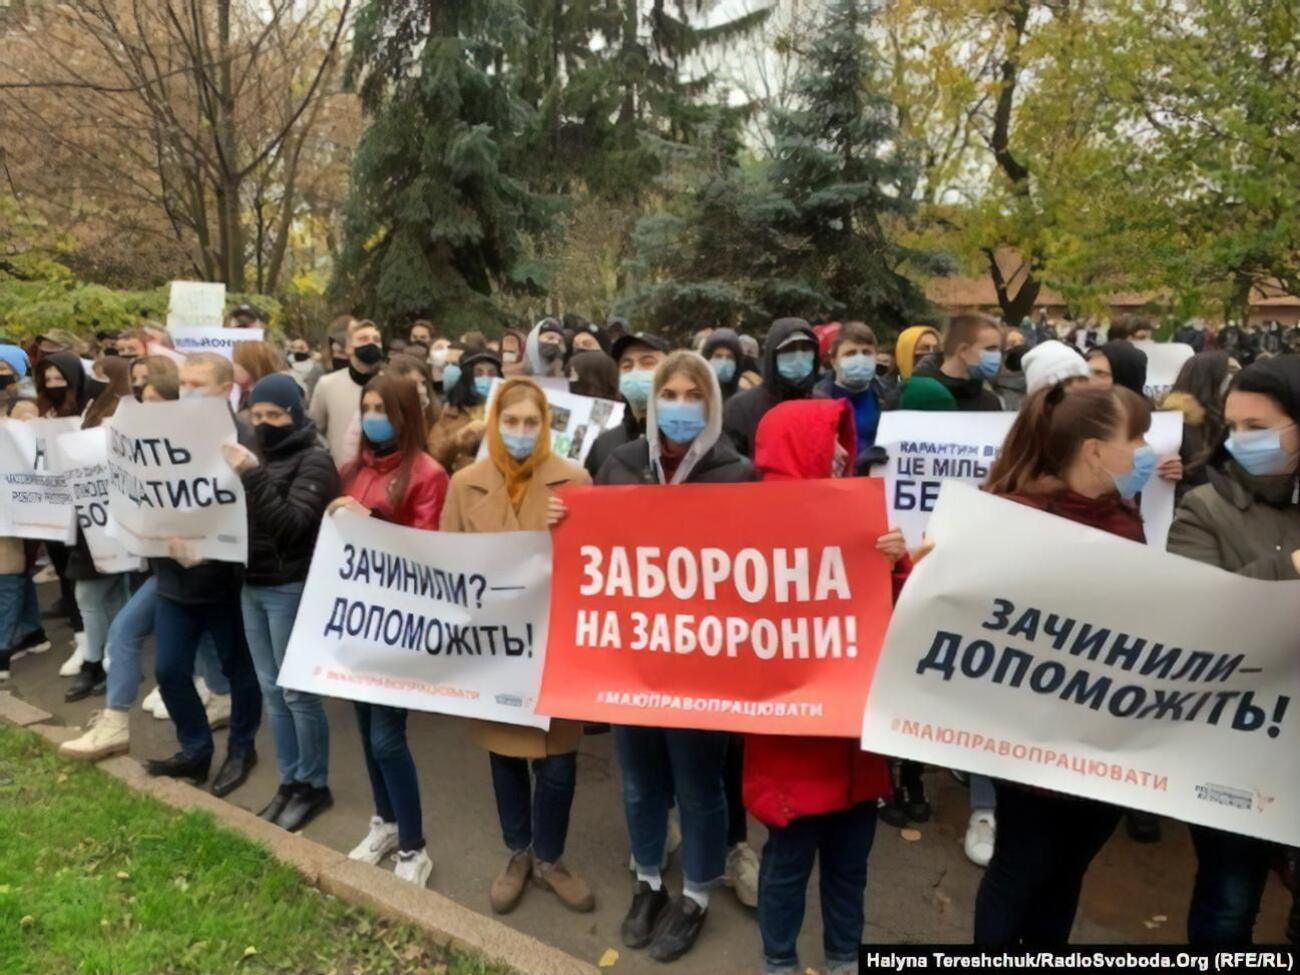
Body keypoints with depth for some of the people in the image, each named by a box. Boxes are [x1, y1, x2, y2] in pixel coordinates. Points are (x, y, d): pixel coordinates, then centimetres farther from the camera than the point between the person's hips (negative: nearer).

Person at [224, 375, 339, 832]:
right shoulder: (260, 456, 12)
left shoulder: (315, 460, -10)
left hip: (291, 588, -7)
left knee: (297, 691, 0)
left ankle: (315, 785, 16)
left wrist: (253, 477, -26)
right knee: (271, 690, 13)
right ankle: (289, 781, 25)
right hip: (251, 586, 7)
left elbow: (292, 525, -20)